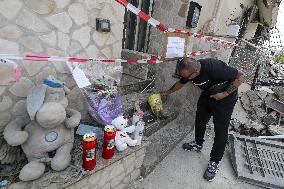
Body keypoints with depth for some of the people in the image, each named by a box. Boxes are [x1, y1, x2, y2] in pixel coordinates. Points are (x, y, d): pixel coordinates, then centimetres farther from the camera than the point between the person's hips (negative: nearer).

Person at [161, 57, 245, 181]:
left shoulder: (214, 68, -39)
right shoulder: (189, 71, -18)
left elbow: (240, 77, -26)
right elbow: (180, 83, 5)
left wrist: (225, 94, -24)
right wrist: (167, 92, 14)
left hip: (225, 98, -6)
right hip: (207, 95, 6)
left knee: (220, 130, 0)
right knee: (200, 120, 14)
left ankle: (214, 162, 16)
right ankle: (198, 144, 39)